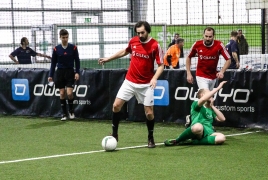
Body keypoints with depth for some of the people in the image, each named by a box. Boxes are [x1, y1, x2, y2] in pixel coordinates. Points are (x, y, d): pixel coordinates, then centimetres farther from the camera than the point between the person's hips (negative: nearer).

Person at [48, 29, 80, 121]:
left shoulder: (73, 48, -2)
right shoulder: (56, 49, 0)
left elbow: (77, 61, 3)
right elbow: (53, 63, 6)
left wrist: (77, 72, -6)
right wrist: (51, 75, 3)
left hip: (70, 72, -1)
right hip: (60, 72, 1)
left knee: (69, 93, -10)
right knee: (62, 93, 1)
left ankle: (71, 111, 13)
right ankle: (64, 114, 10)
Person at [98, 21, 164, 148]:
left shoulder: (155, 45, -13)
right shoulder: (133, 41, 0)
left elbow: (161, 65, -11)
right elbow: (124, 52, 21)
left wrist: (154, 78, -27)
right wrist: (108, 59, 23)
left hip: (146, 84, -4)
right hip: (130, 81, 4)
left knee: (149, 112, -3)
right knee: (116, 106, -4)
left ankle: (151, 138, 19)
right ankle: (114, 135, 12)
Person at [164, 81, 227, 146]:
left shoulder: (210, 109, 30)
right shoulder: (195, 105, 9)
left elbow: (222, 119, 20)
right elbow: (204, 99, -14)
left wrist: (212, 106, 17)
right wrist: (218, 88, -10)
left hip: (208, 134, 5)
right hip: (198, 132, -5)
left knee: (221, 137, -30)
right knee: (198, 126, -44)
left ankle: (192, 141, -22)